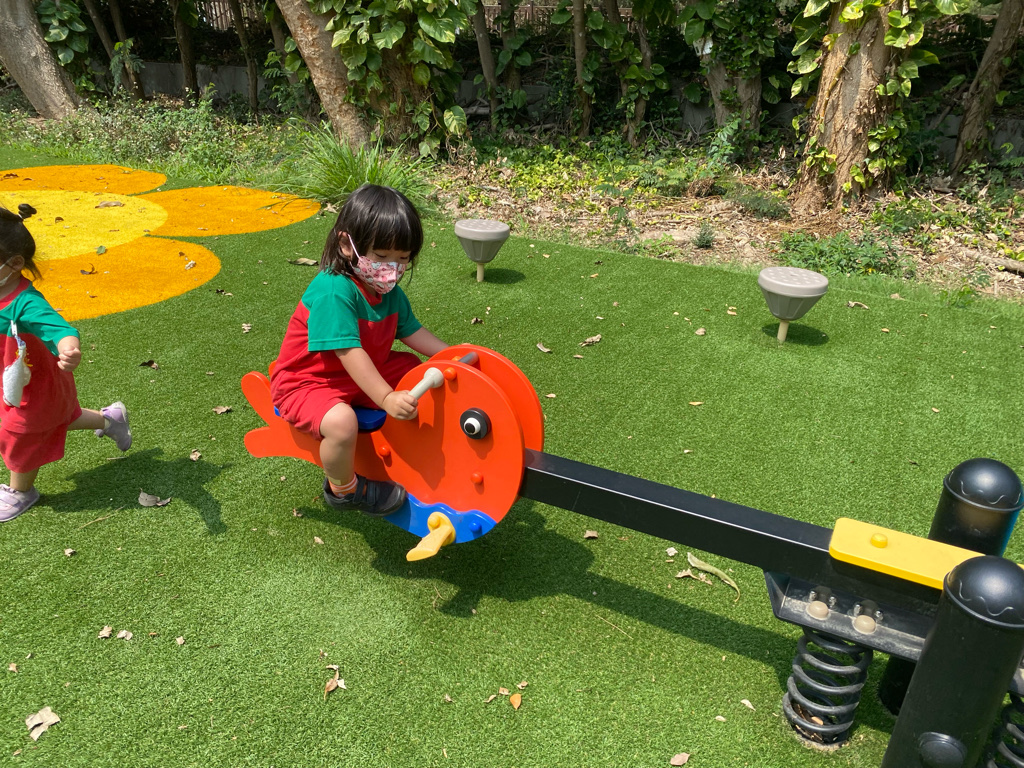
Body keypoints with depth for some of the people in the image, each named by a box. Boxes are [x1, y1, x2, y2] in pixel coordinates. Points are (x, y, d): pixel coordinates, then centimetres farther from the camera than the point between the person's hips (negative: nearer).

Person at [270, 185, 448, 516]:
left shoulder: (390, 293, 0)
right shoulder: (334, 292, -30)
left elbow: (413, 332, 9)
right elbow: (350, 352, -35)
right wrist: (386, 398, -40)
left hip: (363, 375, 9)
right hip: (305, 383, -9)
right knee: (342, 422, -37)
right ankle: (342, 488, -5)